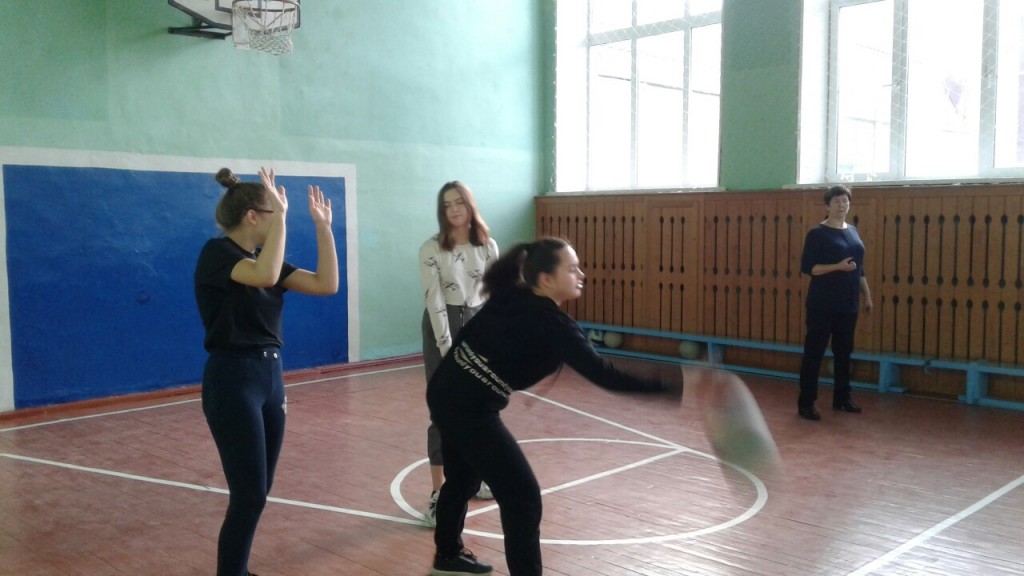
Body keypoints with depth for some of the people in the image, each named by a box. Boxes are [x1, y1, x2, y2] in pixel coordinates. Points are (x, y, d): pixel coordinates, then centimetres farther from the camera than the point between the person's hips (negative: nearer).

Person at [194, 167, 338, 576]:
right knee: (249, 495, -7)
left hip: (270, 376, 8)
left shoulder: (263, 257, 12)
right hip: (233, 380, -8)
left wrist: (323, 226, 1)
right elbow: (265, 277, -33)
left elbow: (327, 284, 4)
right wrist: (281, 215, -26)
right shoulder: (217, 252, -12)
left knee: (258, 492, 14)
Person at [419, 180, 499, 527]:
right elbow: (434, 300, -16)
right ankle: (438, 494, 0)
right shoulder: (431, 249, -13)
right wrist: (447, 348, -19)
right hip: (442, 327, -4)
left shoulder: (488, 247, 0)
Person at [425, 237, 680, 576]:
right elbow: (603, 375, -28)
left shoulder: (510, 297, 2)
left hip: (446, 392, 10)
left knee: (463, 479, 29)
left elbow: (471, 334, 11)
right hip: (470, 408, -10)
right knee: (523, 498, -3)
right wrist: (672, 384, -30)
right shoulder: (551, 324, -22)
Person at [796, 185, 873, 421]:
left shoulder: (853, 231, 12)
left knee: (844, 351, 14)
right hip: (822, 303, -6)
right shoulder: (818, 233, -8)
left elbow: (859, 267, 18)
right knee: (814, 351, -3)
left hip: (848, 303, 7)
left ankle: (842, 398, 27)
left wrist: (867, 295, 16)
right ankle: (806, 403, 2)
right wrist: (838, 266, -22)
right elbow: (807, 267, -13)